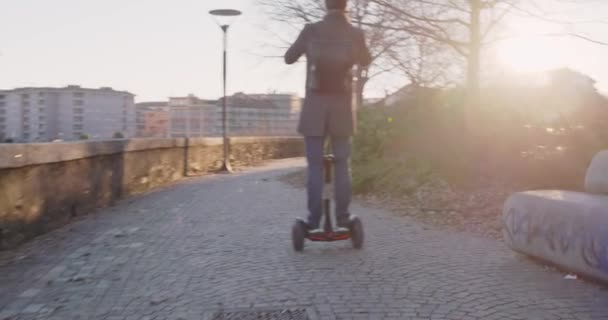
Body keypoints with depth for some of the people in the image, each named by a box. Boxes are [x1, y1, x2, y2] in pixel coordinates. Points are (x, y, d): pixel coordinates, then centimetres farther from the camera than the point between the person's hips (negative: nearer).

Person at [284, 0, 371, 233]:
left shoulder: (311, 30, -4)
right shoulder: (356, 34, 0)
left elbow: (289, 58, 10)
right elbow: (365, 62, 20)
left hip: (314, 108, -1)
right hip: (342, 108, 1)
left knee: (315, 166, 2)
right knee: (342, 165, 7)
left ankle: (314, 222, 0)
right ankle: (342, 221, 7)